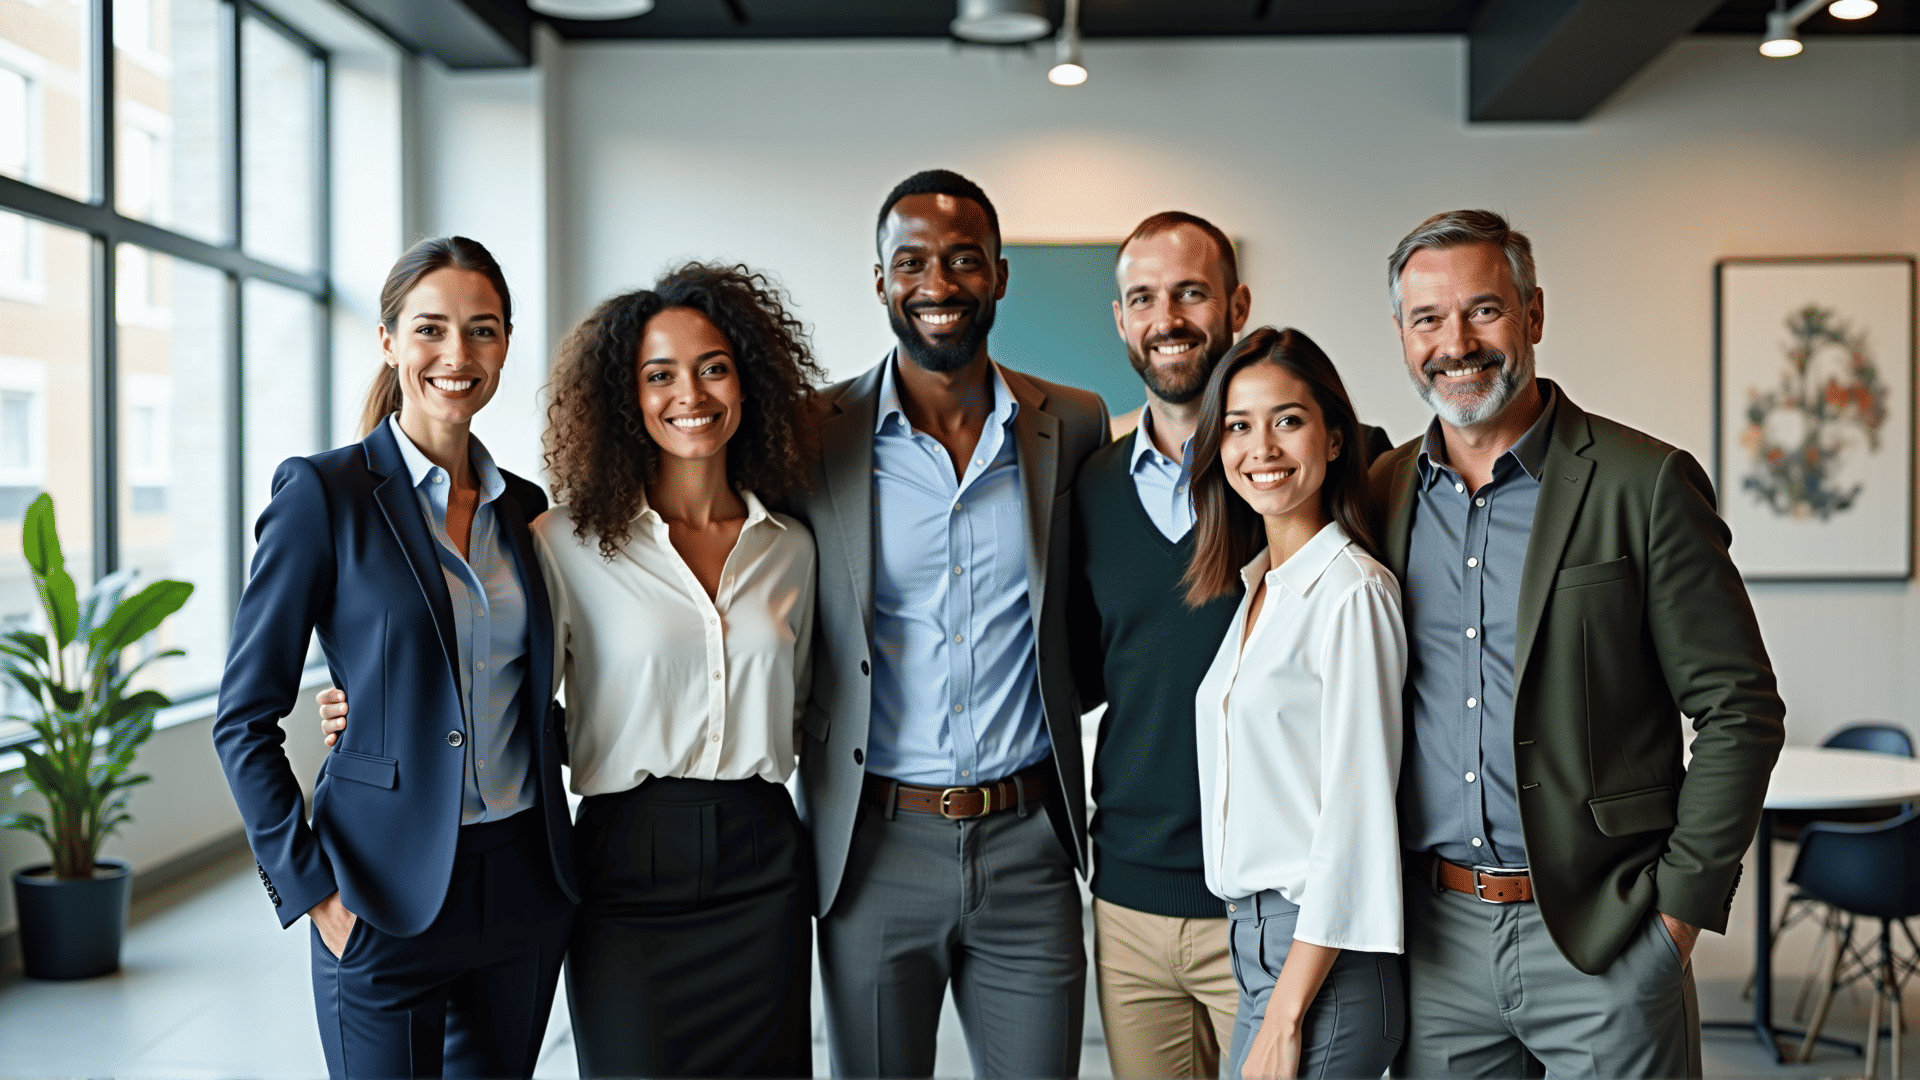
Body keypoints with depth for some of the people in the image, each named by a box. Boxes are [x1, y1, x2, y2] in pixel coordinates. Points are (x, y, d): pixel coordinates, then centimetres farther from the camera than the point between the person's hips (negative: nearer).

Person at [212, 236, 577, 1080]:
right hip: (390, 893, -5)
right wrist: (310, 885, -13)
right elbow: (245, 719, -8)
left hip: (525, 885, 5)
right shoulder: (325, 492, -8)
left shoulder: (521, 504, 8)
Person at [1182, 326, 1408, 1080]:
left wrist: (1286, 1017, -17)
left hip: (1320, 963, -8)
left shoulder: (1352, 590, -13)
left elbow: (1355, 818, -17)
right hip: (1255, 937, 8)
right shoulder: (1256, 587, 12)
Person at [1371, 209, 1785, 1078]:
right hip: (1434, 942, 3)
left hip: (1602, 941, -3)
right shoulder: (1380, 495, 6)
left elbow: (1739, 711, -4)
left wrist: (1680, 903, -7)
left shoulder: (1645, 484, -6)